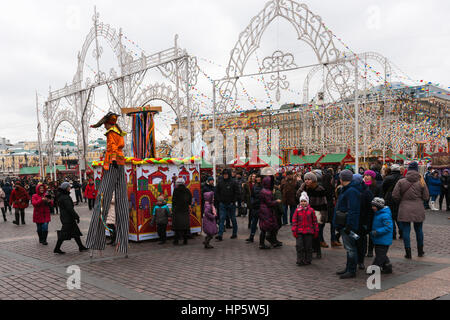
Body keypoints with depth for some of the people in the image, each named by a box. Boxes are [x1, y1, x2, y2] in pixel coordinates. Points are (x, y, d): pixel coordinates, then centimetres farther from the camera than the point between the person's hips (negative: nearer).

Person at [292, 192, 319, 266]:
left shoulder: (311, 210, 1)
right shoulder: (297, 210, 3)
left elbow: (315, 221, 6)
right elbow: (294, 221, 4)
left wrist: (316, 231, 6)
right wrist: (294, 230, -3)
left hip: (309, 232, 0)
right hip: (299, 232, 1)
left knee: (308, 247, 6)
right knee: (299, 246, -2)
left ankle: (308, 260, 19)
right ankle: (300, 260, 9)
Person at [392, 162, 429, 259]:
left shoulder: (401, 182, -7)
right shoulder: (421, 182, -4)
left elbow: (395, 195, -7)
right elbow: (426, 197, 0)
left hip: (404, 211, -2)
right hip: (418, 210, 2)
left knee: (406, 231, 4)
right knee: (419, 230, 16)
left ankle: (408, 253, 5)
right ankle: (420, 251, 29)